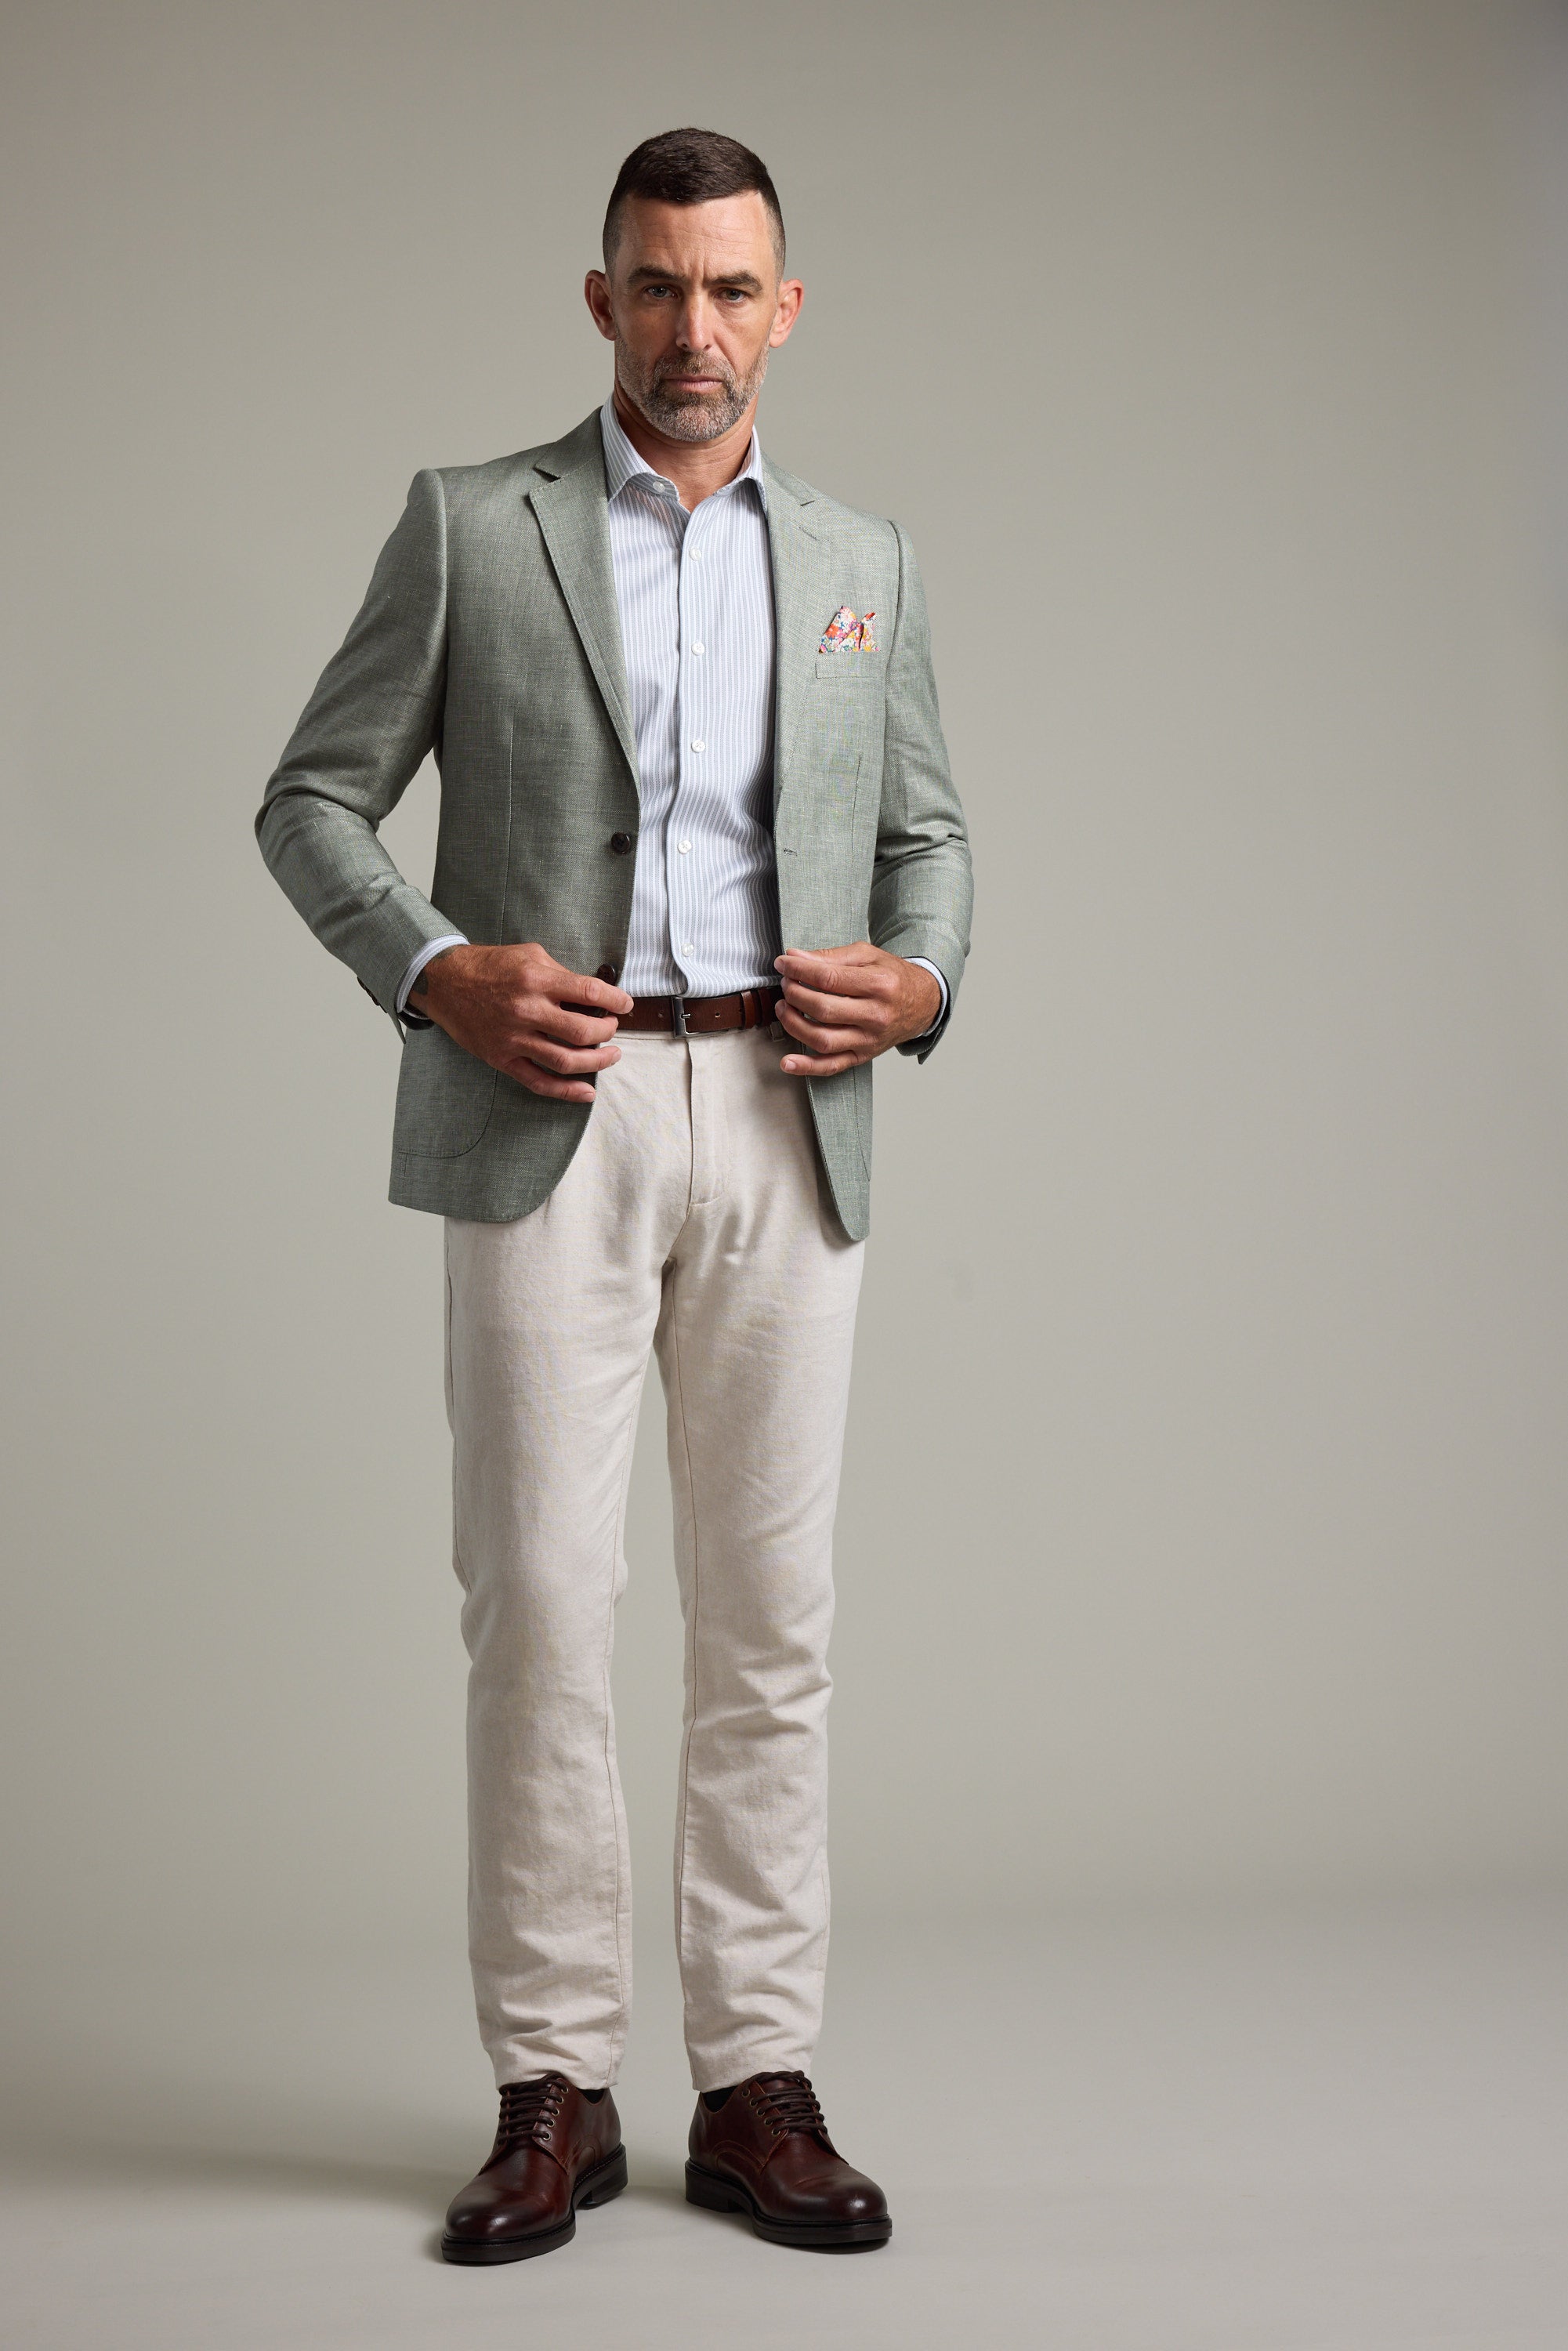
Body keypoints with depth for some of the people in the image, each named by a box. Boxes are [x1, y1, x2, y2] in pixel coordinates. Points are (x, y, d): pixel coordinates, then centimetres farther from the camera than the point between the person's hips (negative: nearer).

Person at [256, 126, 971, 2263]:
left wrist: (921, 985, -2)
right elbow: (313, 803, 5)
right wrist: (438, 972, -11)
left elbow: (929, 832, 19)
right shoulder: (468, 526, 6)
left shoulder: (861, 561, 14)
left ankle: (758, 2086, 12)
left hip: (784, 1122, 3)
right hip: (548, 1112, -2)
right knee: (538, 1601, -4)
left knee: (770, 1610, 3)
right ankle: (555, 2095, 7)